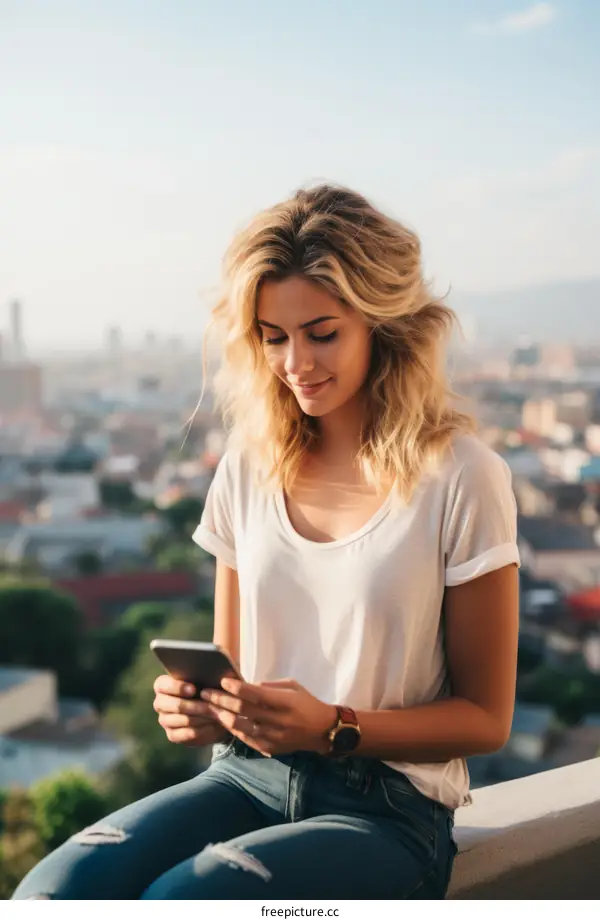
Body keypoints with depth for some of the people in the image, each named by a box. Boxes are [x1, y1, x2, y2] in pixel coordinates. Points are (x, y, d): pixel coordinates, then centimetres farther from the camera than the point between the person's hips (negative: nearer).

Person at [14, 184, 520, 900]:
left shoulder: (461, 478, -7)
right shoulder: (248, 470, 8)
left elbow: (484, 718, -2)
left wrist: (331, 727, -17)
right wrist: (199, 705, -7)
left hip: (386, 809, -4)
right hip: (247, 778, 4)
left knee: (178, 901, -31)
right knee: (51, 893, -25)